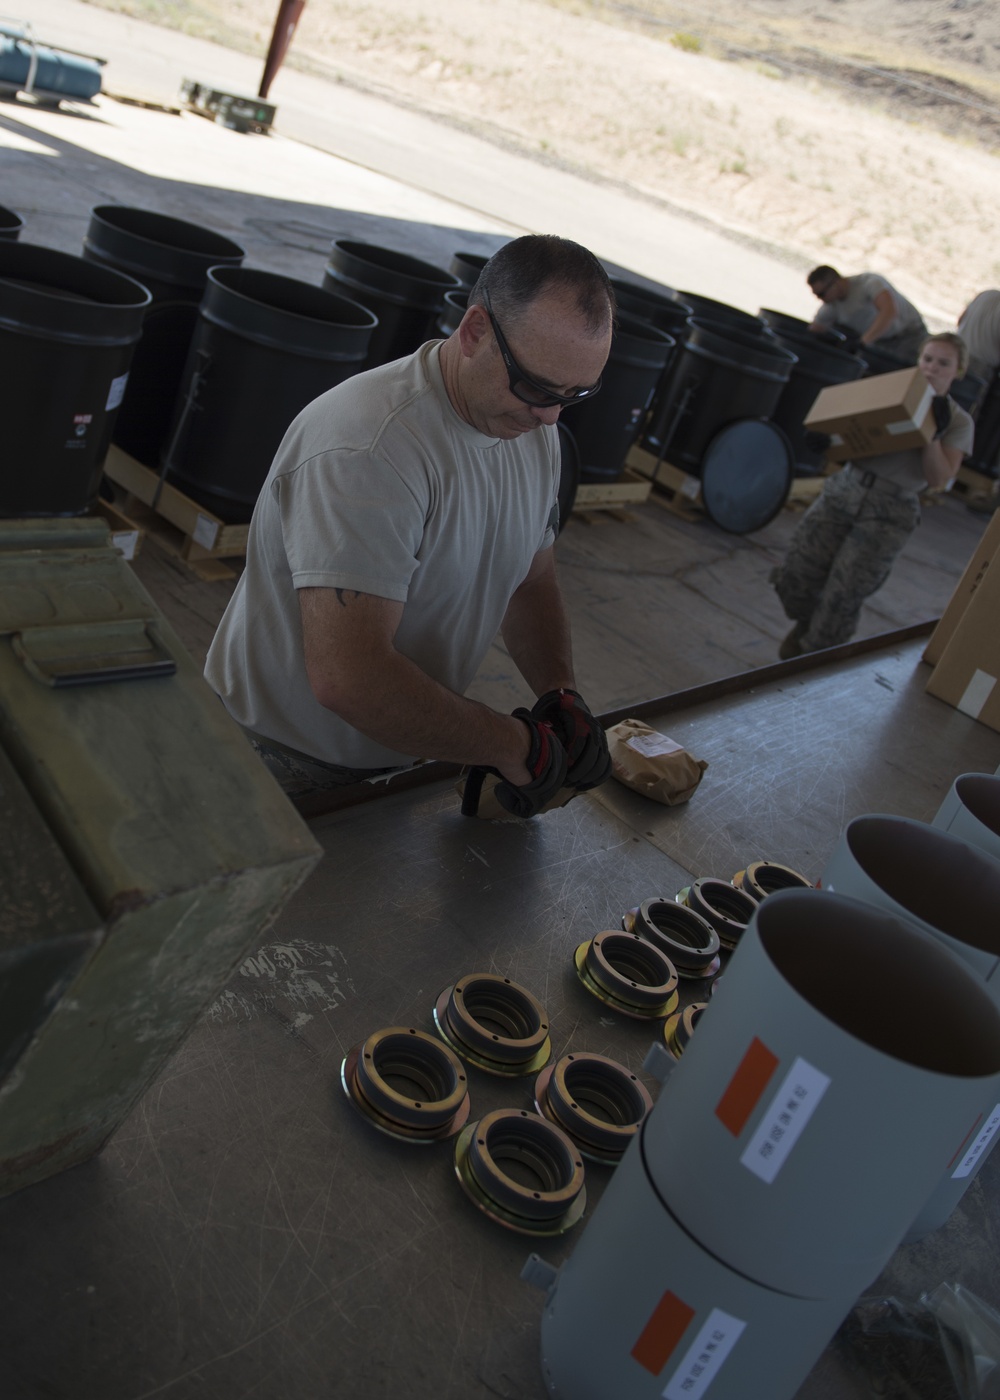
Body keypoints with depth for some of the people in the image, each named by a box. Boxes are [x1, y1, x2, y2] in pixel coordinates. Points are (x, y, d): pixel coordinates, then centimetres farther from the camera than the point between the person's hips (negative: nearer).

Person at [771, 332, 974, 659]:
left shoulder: (958, 422, 4)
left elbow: (938, 479, -5)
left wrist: (933, 432, -14)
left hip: (888, 514, -3)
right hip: (843, 490, 3)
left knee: (841, 599, -4)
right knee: (795, 577, -2)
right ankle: (806, 624, 32)